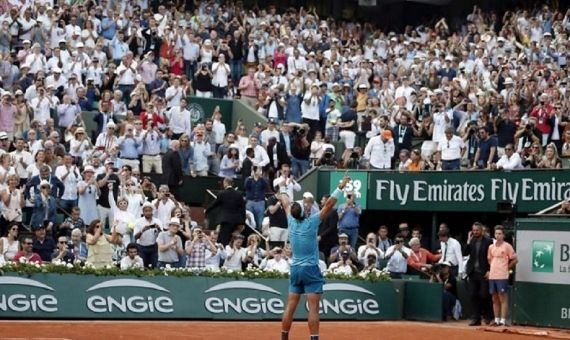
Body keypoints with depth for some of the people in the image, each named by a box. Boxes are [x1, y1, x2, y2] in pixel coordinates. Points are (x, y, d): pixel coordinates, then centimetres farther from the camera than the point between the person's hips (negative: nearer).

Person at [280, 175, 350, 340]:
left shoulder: (292, 222, 0)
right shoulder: (311, 223, -12)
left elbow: (286, 203, 17)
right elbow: (329, 205, -14)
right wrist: (340, 188, -10)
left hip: (295, 269, 6)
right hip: (311, 270, -5)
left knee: (290, 307, 9)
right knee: (313, 308, -8)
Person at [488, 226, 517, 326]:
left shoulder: (507, 246, -4)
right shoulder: (491, 247, 12)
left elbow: (515, 260, -1)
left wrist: (507, 267, 2)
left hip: (502, 276, -6)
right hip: (492, 276, 6)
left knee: (503, 298, -5)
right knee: (495, 299, 9)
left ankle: (503, 321, -6)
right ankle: (496, 320, 14)